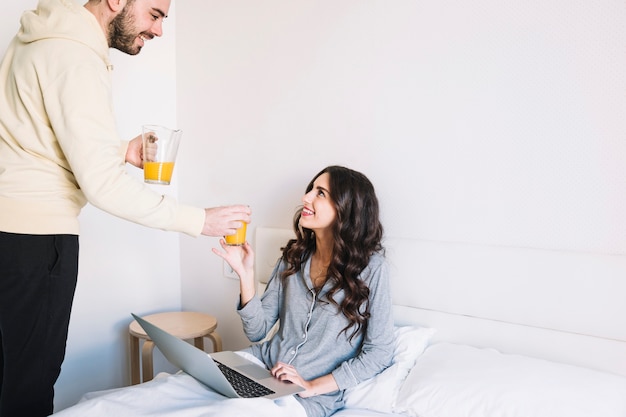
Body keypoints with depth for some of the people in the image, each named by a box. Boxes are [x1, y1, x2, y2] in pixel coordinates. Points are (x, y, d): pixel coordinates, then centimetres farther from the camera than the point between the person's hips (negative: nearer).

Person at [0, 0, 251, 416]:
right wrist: (200, 220, -22)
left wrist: (121, 150, 9)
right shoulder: (75, 59, -20)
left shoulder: (47, 37, 12)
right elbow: (102, 182, -26)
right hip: (34, 233, -10)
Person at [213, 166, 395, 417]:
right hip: (264, 363, 4)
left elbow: (379, 353, -9)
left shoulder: (370, 266, -10)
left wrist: (312, 386, -15)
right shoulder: (294, 256, 4)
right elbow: (257, 331, 4)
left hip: (315, 394, -4)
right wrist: (246, 274, -9)